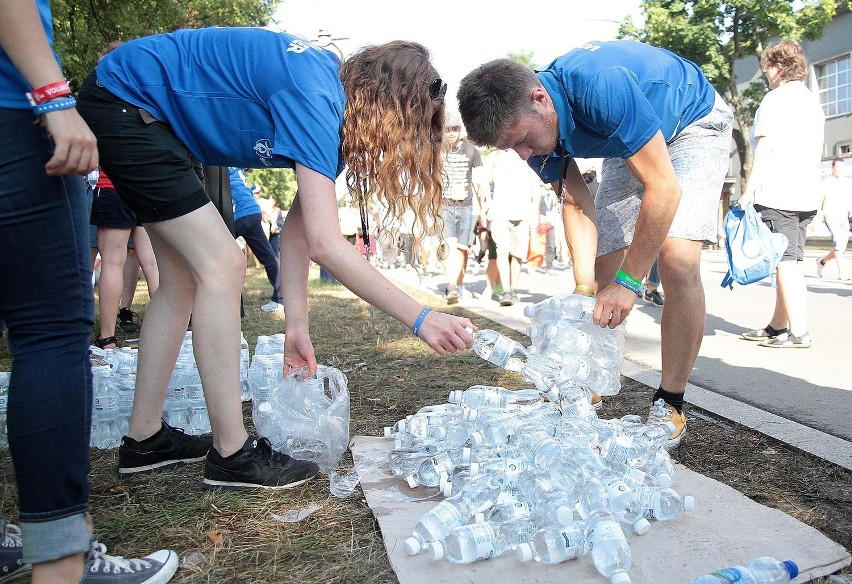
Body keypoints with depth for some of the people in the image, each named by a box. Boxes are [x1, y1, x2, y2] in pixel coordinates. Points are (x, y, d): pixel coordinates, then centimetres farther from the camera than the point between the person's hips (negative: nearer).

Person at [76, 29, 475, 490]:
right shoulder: (315, 97, -27)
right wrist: (420, 318, -32)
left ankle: (144, 439, 17)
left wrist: (296, 323, -2)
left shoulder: (337, 98, 1)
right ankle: (232, 456, -7)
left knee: (183, 277, 8)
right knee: (222, 266, -15)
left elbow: (298, 226, 0)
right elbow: (323, 243, -35)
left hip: (147, 115, 10)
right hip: (125, 102, -10)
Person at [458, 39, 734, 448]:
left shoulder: (601, 86, -40)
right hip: (629, 143, 6)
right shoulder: (532, 125, -18)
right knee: (600, 272, 0)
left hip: (693, 123, -6)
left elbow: (664, 189, -36)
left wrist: (628, 281, -31)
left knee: (677, 258, -24)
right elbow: (577, 203, -11)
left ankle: (670, 406, -10)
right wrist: (584, 286, -21)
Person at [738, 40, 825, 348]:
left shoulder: (776, 98, -4)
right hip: (806, 195, 9)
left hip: (777, 193, -8)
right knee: (789, 262, 11)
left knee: (784, 262, -9)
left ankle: (798, 331, -12)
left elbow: (765, 147, -13)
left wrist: (748, 190, -13)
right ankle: (777, 326, 18)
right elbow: (816, 154, 23)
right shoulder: (813, 102, 21)